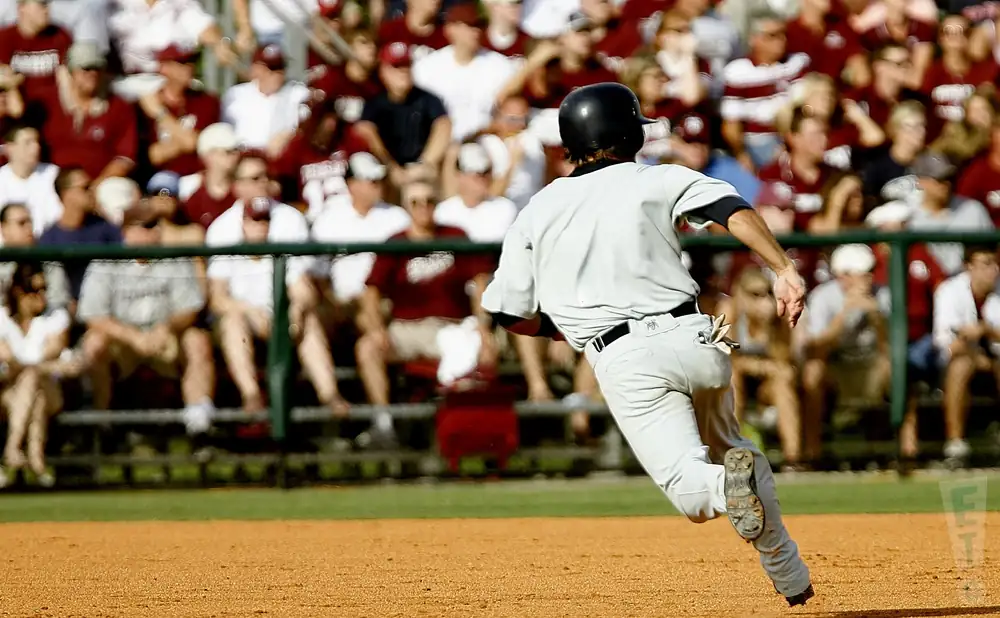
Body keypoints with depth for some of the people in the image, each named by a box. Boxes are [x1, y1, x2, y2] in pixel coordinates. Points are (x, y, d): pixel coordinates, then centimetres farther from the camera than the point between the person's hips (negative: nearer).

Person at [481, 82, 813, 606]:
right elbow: (734, 211, -7)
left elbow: (509, 314, 14)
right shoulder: (658, 181, 10)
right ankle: (790, 577, 16)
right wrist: (784, 270, -13)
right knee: (726, 448, 25)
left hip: (623, 362, -1)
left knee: (693, 491, -5)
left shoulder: (537, 213, 14)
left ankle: (729, 484, -41)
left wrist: (567, 326, 32)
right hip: (692, 339, 1)